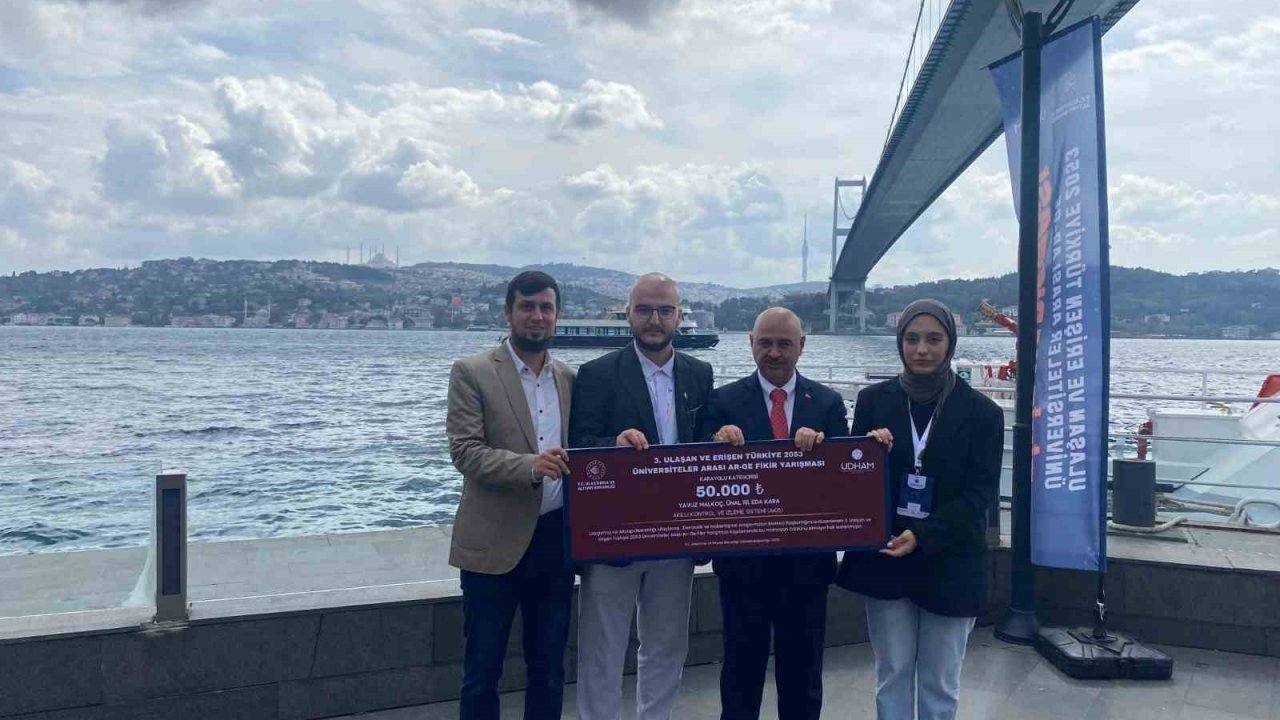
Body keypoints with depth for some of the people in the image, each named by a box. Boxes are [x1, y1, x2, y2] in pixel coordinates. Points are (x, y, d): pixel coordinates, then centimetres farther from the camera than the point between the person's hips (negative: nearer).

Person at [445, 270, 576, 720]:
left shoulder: (570, 378, 10)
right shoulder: (472, 373, -4)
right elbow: (464, 451, -13)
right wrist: (529, 465, -28)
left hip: (556, 539, 4)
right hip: (495, 543, -4)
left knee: (549, 672, 14)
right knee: (482, 673, 6)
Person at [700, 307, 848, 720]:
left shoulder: (828, 402, 2)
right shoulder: (725, 400, -2)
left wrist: (819, 444, -26)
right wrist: (720, 444, -30)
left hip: (806, 558, 2)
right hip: (743, 556, -1)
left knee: (803, 671, 16)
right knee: (742, 669, 11)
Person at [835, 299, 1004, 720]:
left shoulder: (981, 411, -4)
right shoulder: (873, 400, 2)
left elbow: (980, 491, -8)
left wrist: (922, 536, -19)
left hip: (949, 563, -1)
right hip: (885, 558, 2)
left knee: (940, 683, 10)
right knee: (891, 675, 11)